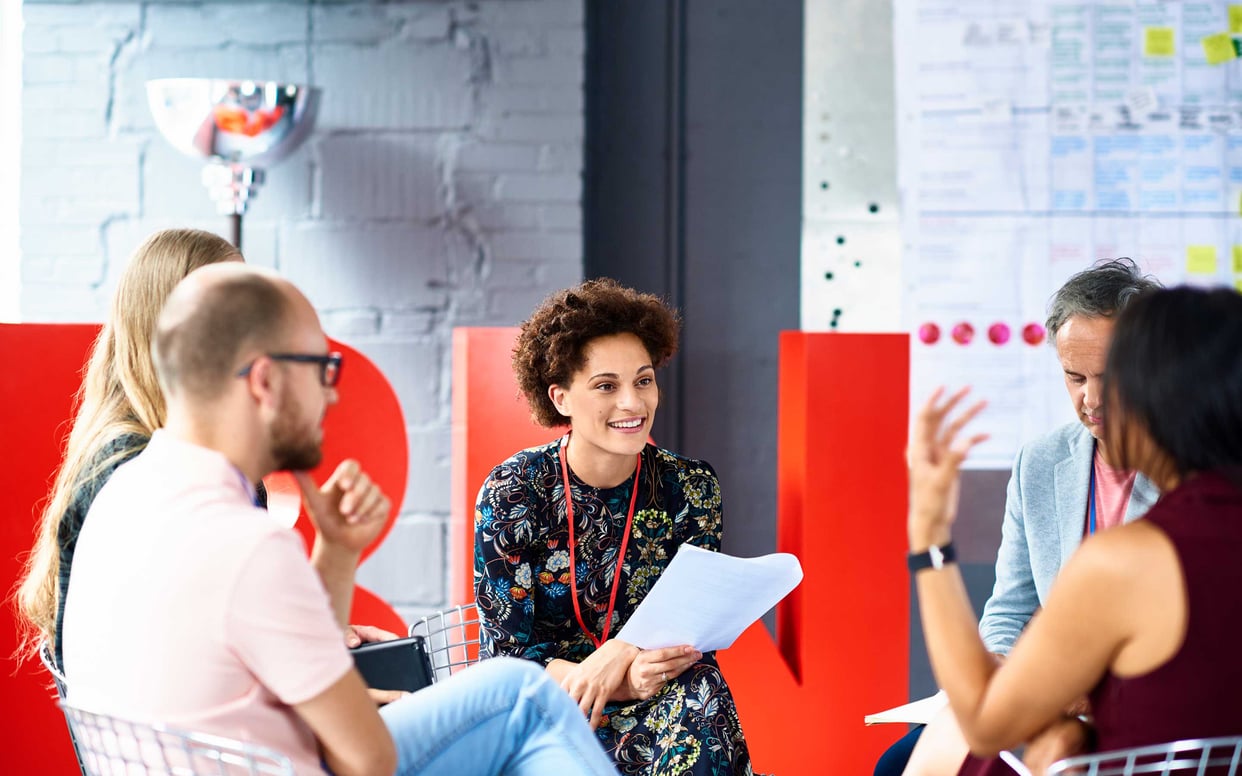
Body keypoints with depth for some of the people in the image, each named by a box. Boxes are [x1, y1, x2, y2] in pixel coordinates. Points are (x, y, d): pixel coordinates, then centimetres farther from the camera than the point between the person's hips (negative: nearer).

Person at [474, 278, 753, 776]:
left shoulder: (689, 488, -1)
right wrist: (623, 681, -28)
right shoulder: (513, 493, -8)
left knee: (701, 692, -31)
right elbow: (507, 650, -10)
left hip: (650, 703, 4)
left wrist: (622, 654, -28)